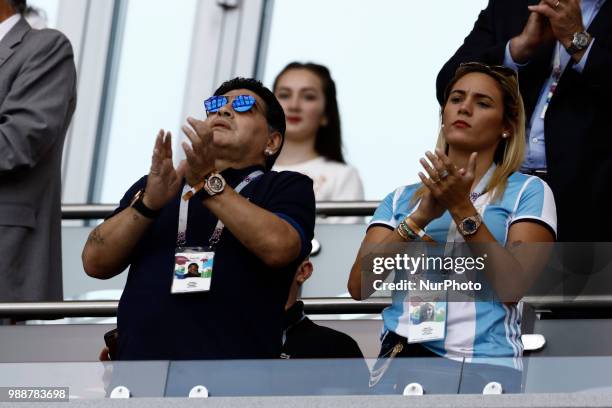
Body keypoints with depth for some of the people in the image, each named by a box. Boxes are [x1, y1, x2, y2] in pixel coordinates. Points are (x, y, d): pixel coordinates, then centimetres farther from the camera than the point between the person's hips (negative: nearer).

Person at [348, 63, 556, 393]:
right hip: (402, 353, 2)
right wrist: (421, 217, -5)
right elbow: (359, 286, 5)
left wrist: (462, 209, -9)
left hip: (485, 361, -2)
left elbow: (512, 287, -4)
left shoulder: (528, 192, 9)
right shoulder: (402, 198, 19)